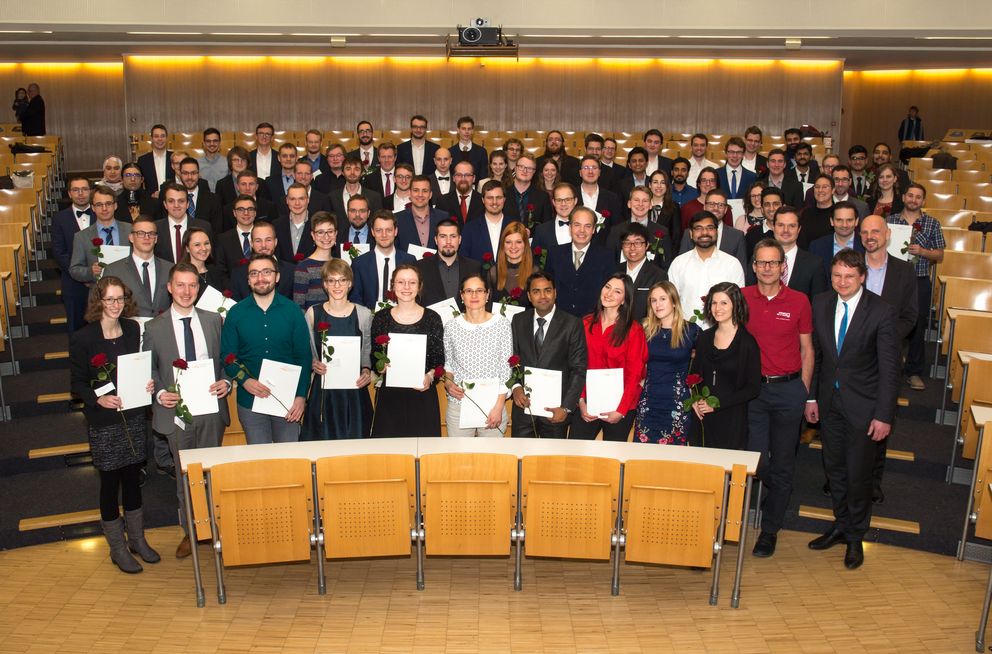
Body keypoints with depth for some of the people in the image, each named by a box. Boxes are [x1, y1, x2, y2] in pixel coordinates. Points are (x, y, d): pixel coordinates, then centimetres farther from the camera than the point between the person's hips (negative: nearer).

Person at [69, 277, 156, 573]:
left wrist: (148, 383, -7)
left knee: (133, 477, 15)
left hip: (134, 415, 4)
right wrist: (98, 398, -23)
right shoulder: (82, 338, -12)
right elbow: (77, 383, -6)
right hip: (103, 422, -4)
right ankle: (117, 548, 21)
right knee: (110, 482, 6)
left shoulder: (133, 329, 2)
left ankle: (137, 539, 30)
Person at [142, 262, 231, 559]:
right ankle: (189, 532, 25)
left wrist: (226, 382, -10)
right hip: (175, 411, -1)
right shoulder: (154, 327, 0)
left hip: (210, 408, 1)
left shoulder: (214, 320, 3)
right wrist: (160, 393, -13)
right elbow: (149, 369, 5)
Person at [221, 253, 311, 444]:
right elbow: (227, 356, 1)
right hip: (250, 400, 0)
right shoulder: (236, 313, 0)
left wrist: (301, 396, -8)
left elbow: (304, 356, -1)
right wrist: (245, 381, -17)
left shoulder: (292, 310, -1)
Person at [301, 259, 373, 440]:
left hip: (354, 388, 0)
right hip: (323, 390, 0)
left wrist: (367, 370, -6)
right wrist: (313, 363, -9)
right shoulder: (312, 313, 2)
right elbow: (307, 352, 10)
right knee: (322, 441, 1)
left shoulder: (363, 314, 2)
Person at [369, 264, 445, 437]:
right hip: (389, 396, 1)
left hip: (422, 393, 0)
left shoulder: (432, 318, 3)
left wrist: (430, 376, -13)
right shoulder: (381, 318, 5)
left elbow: (439, 359, 4)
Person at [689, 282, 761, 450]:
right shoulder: (704, 338, 8)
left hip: (731, 420, -4)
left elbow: (753, 388, -7)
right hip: (703, 418, 4)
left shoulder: (747, 343, -6)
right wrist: (694, 401, -3)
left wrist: (717, 403, -12)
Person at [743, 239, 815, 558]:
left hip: (789, 388, 0)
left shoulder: (799, 301, -1)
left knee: (782, 463, 7)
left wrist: (805, 393, 2)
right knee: (756, 460, -4)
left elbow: (807, 350, 5)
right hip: (752, 388, 0)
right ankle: (779, 494, 30)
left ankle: (770, 530, 20)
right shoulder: (742, 298, 0)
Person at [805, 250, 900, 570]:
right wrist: (811, 397, 6)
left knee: (858, 473, 4)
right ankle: (840, 525, 36)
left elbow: (889, 367, -12)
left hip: (863, 405, -4)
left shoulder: (881, 312, -14)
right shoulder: (820, 304, -1)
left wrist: (884, 415, -14)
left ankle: (855, 538, 24)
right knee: (834, 468, 16)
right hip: (829, 401, 4)